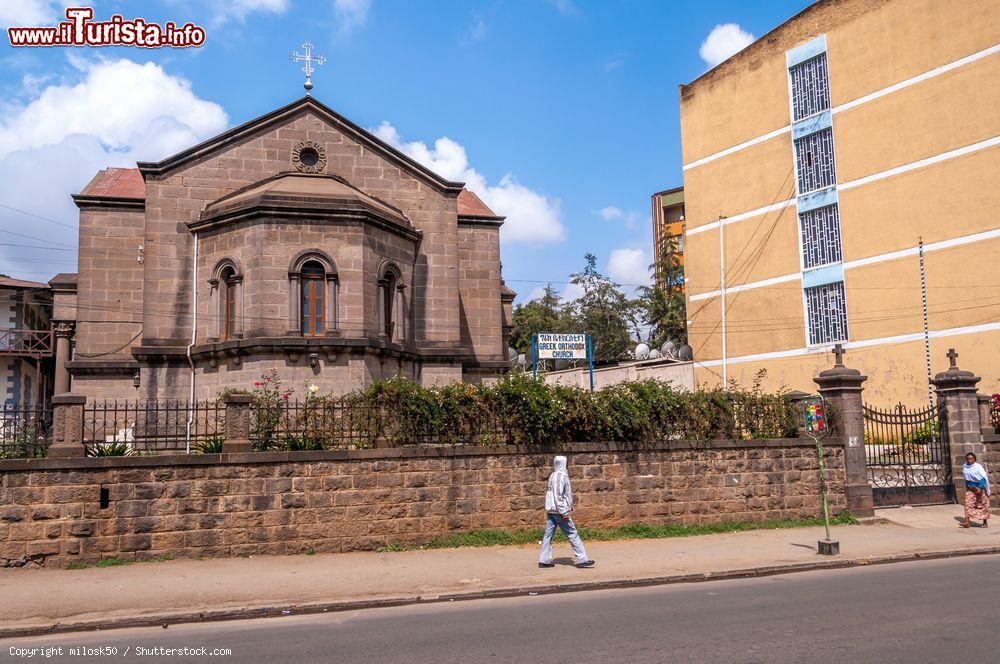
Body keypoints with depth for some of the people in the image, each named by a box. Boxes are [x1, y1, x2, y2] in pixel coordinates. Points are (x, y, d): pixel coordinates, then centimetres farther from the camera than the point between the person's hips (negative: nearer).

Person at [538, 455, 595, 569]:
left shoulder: (553, 476, 12)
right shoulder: (561, 476, -13)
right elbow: (558, 495, -19)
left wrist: (569, 506, 24)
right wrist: (564, 512, -19)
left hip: (551, 511, 8)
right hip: (559, 511, -8)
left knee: (548, 535, 7)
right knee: (573, 535, -2)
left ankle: (544, 560, 8)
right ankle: (581, 559, 0)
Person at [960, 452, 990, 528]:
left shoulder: (978, 466, -16)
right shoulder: (965, 467, 0)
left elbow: (983, 478, -20)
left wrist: (980, 488, -27)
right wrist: (967, 486, 20)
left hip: (980, 487, -4)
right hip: (970, 488, 4)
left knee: (982, 504, 5)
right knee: (968, 503, -5)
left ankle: (985, 522, 17)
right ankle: (966, 521, -12)